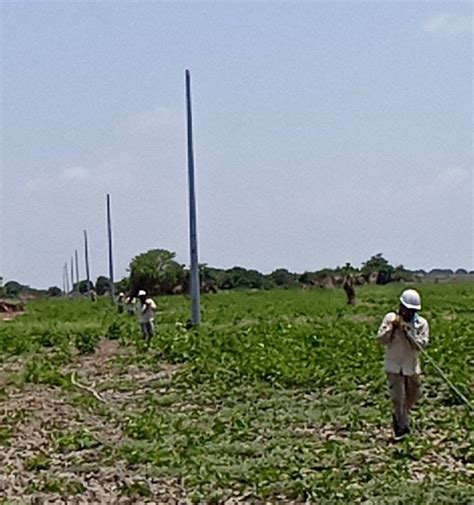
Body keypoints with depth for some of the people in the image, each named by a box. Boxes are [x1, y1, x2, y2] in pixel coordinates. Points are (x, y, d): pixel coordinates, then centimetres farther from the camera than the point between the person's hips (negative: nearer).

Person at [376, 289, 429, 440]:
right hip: (394, 365, -3)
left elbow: (421, 344, -16)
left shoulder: (421, 323, -7)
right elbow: (381, 339, -10)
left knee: (413, 395, 17)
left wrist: (407, 332, -26)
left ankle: (399, 416, 43)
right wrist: (392, 327, -24)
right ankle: (402, 425, 8)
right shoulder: (390, 318, -8)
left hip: (412, 366, 3)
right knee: (398, 396, -7)